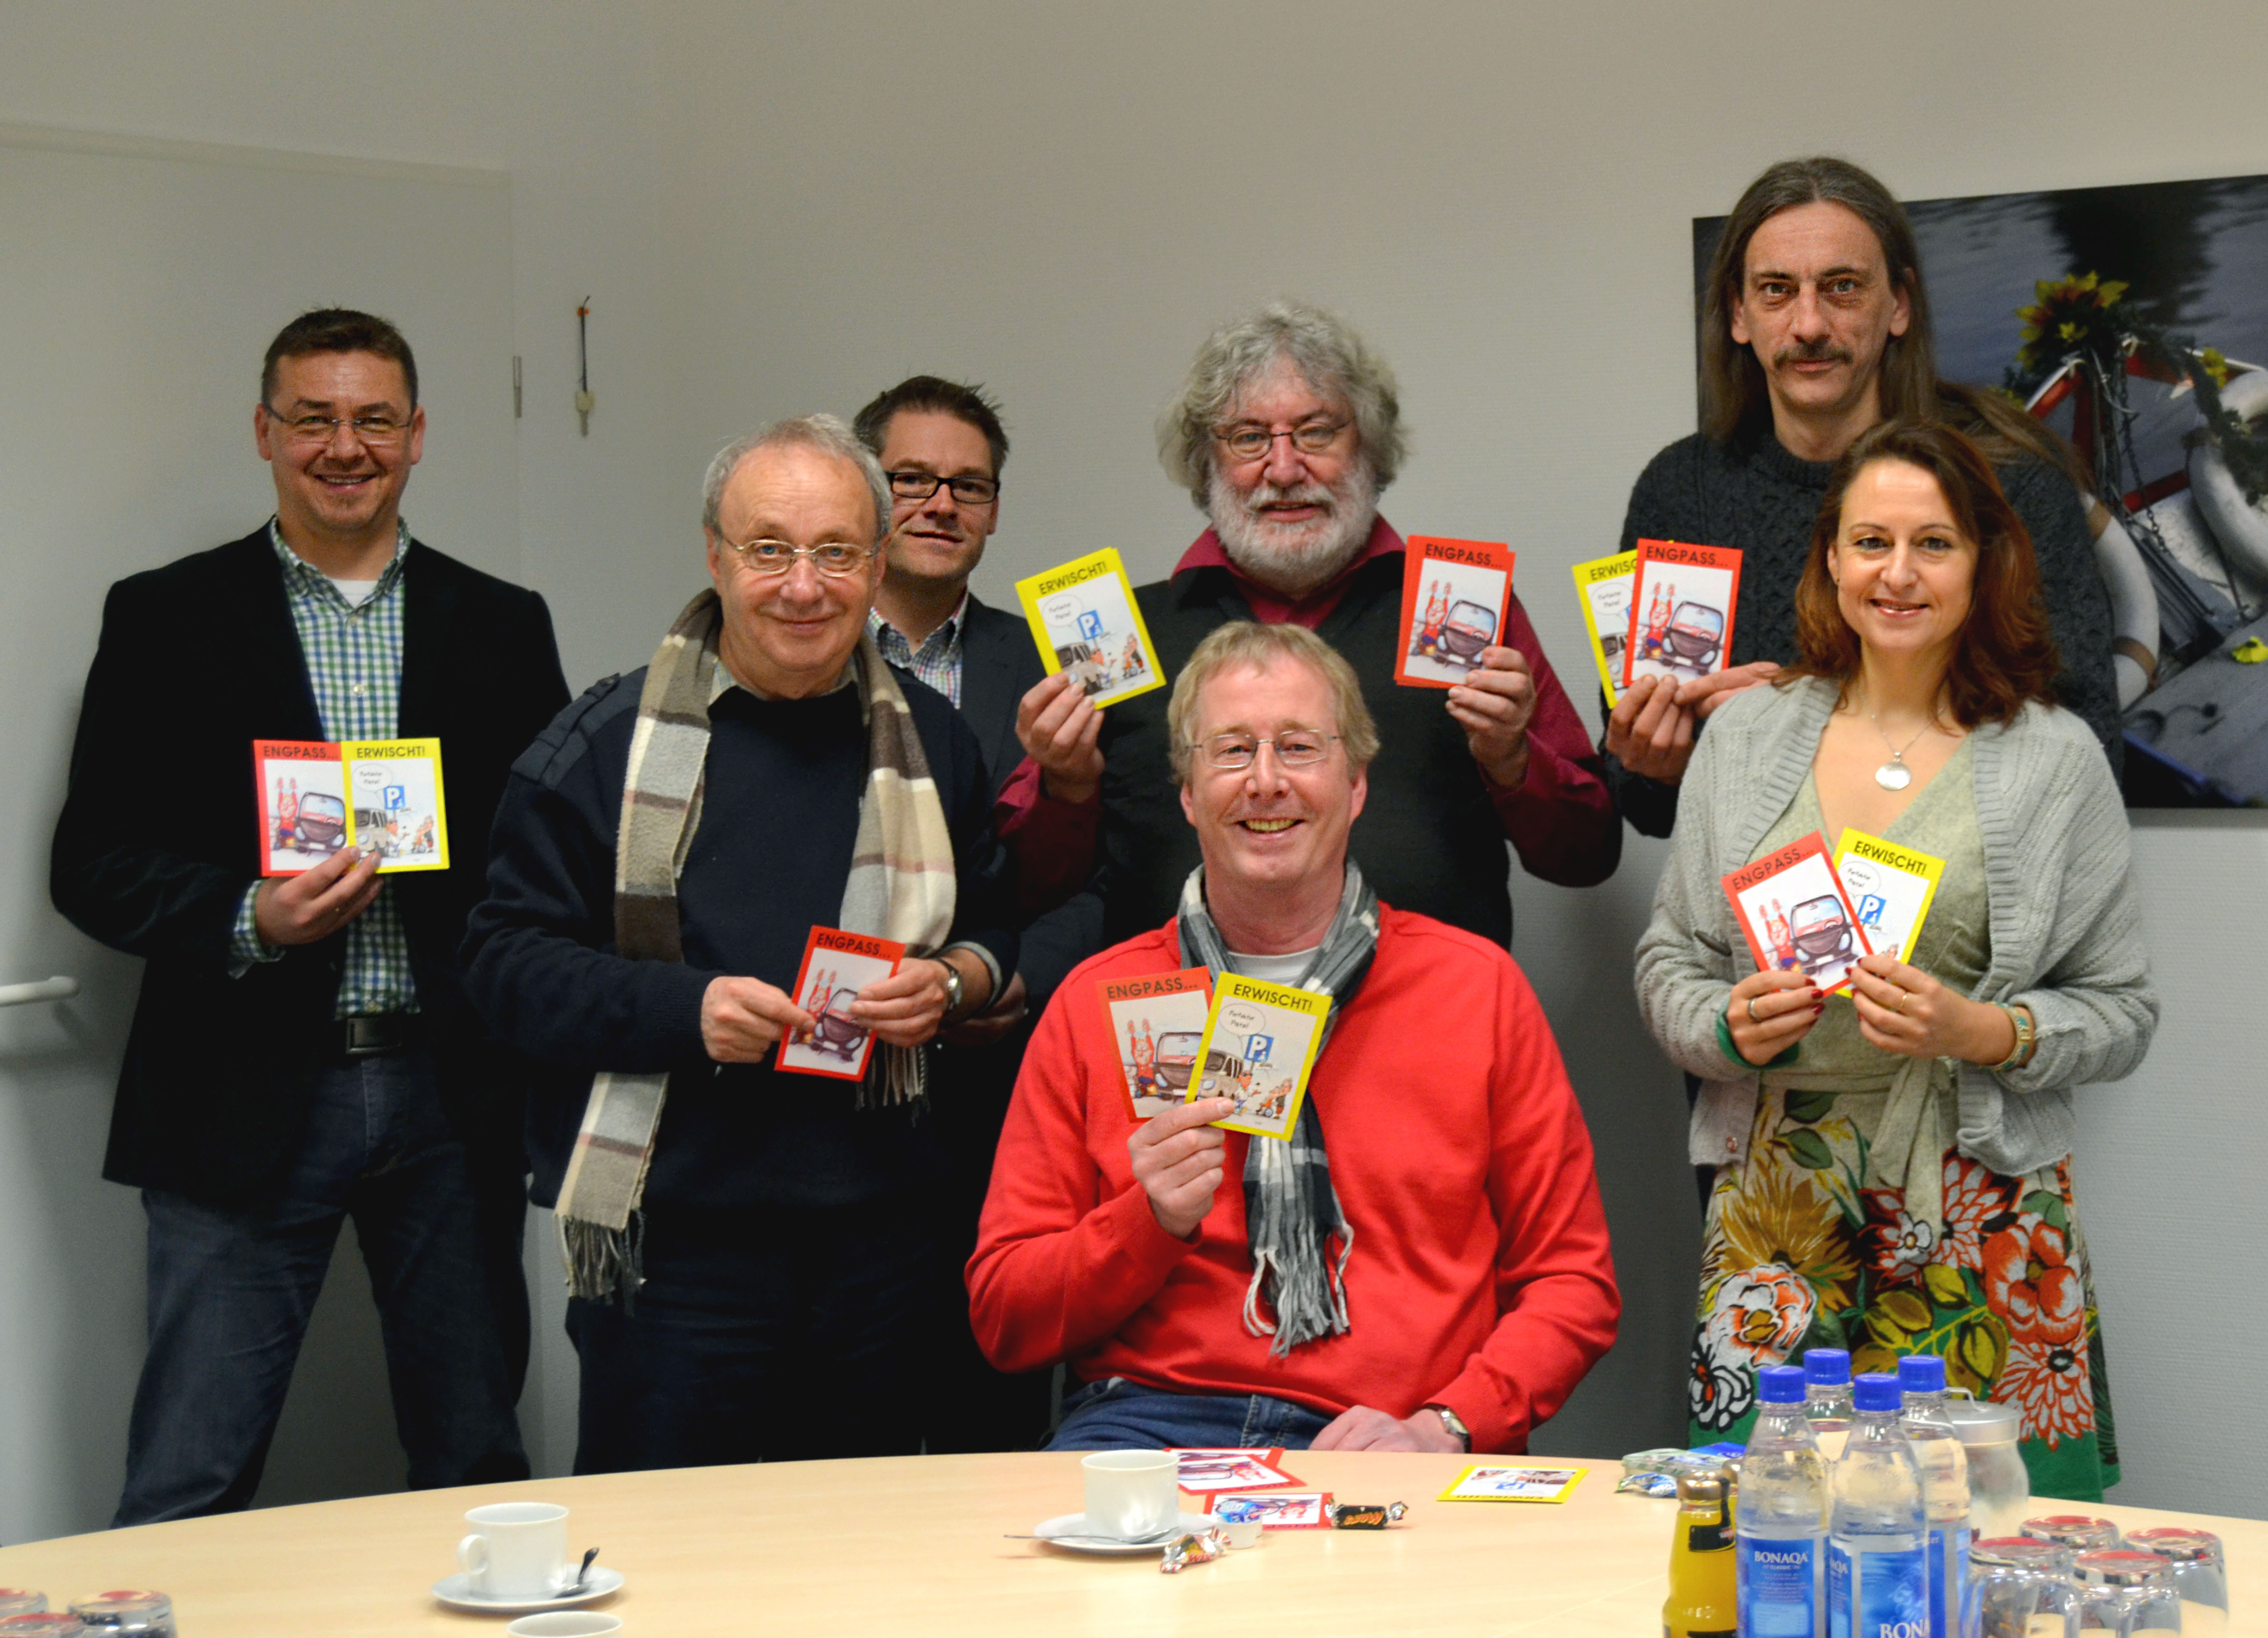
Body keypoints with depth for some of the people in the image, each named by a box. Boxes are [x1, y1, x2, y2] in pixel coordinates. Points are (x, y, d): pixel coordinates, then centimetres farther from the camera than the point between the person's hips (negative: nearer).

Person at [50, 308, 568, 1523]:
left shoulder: (502, 627, 11)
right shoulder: (167, 620, 5)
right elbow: (91, 862, 1)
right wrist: (248, 921, -17)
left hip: (452, 1100, 3)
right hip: (247, 1104, -2)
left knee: (477, 1469, 10)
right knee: (187, 1492, -3)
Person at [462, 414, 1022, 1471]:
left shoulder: (932, 742, 11)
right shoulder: (608, 741, -1)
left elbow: (1002, 932, 21)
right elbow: (506, 959, -2)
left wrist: (953, 984, -2)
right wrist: (683, 1010, -16)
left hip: (877, 1242, 4)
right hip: (672, 1244, -3)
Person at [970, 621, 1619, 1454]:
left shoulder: (1479, 987, 11)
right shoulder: (1095, 1002, 12)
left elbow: (1574, 1283, 9)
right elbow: (1002, 1316, 10)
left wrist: (1440, 1428, -8)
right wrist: (1151, 1221, -9)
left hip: (1388, 1444, 0)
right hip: (1148, 1416, 0)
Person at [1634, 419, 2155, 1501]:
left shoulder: (2055, 758, 4)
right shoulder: (1745, 735, 10)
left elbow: (2122, 1013, 4)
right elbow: (1667, 960, 14)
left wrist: (1982, 1031, -14)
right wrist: (1731, 1027, -7)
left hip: (1981, 1220, -1)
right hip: (1777, 1204, 2)